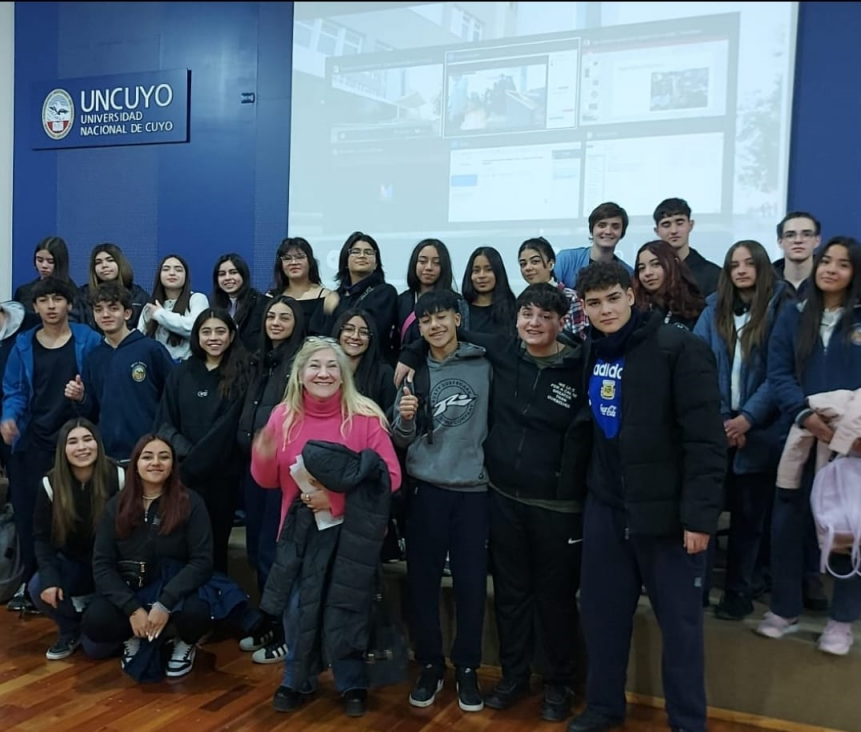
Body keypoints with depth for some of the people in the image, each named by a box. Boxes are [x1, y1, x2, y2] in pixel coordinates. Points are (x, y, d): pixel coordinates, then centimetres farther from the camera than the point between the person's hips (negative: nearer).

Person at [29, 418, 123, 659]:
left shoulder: (118, 477, -18)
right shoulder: (50, 483, -11)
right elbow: (42, 537, -7)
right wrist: (49, 578, -21)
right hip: (73, 563, 3)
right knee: (38, 589, -27)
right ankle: (71, 630, 5)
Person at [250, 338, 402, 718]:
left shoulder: (365, 417, -10)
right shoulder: (283, 416, -1)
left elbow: (389, 476, -13)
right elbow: (268, 481, 5)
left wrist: (336, 498, -22)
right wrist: (263, 455, -18)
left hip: (351, 529, -2)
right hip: (300, 528, 2)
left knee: (347, 605, 7)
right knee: (297, 605, 6)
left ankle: (353, 683, 29)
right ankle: (297, 680, 31)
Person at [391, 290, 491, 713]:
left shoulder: (484, 365, -1)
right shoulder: (416, 373, 6)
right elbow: (402, 441, 6)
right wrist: (404, 419, -13)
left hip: (474, 488, -1)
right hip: (426, 488, 2)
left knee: (471, 582, 4)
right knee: (422, 580, 5)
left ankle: (467, 668, 22)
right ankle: (430, 665, 22)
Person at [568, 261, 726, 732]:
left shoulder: (678, 348, -13)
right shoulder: (589, 353, 5)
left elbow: (706, 439, -15)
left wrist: (700, 514, -18)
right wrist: (585, 487, 9)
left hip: (665, 509, -5)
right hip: (604, 506, 5)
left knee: (679, 620, 8)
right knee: (601, 611, 14)